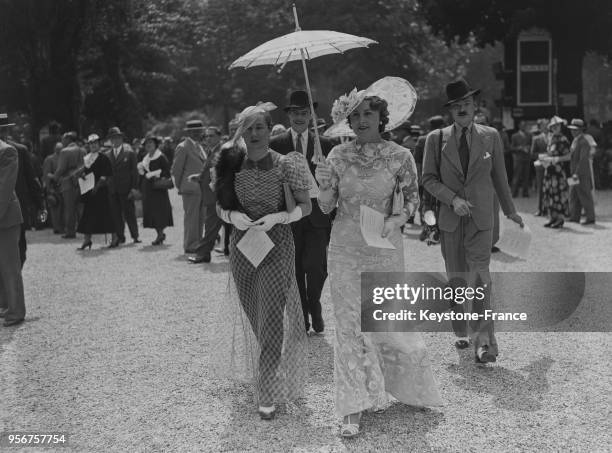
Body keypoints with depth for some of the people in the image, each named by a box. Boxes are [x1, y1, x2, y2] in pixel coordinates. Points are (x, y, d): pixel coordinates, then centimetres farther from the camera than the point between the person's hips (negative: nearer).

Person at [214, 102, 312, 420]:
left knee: (271, 317, -7)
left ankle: (268, 394, 0)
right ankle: (262, 375, 37)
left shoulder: (285, 165, -9)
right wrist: (233, 215, -12)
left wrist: (277, 217, -19)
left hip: (277, 244, -4)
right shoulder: (232, 166, 0)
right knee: (252, 315, 14)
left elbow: (306, 206, -3)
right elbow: (221, 208, 10)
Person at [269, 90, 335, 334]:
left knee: (316, 266, -7)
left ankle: (314, 306, 20)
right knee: (295, 269, 6)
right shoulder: (276, 144, 4)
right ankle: (301, 317, 20)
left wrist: (333, 214, 0)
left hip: (317, 213, 0)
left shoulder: (325, 144, 6)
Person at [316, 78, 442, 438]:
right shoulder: (338, 155, -1)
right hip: (346, 249, 1)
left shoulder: (400, 156, -5)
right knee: (350, 326, 2)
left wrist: (397, 219, -15)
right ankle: (354, 408, 8)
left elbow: (413, 197, 4)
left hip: (384, 247, -1)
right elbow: (326, 207, 2)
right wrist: (324, 185, -18)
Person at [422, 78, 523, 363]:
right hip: (450, 221, 1)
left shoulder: (491, 137, 5)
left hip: (481, 219, -1)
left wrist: (510, 211, 22)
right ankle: (461, 332, 27)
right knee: (456, 279, 9)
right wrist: (452, 199, -14)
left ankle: (484, 342, -18)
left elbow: (499, 177, 14)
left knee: (479, 278, -14)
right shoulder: (436, 139, 2)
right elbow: (428, 179, 1)